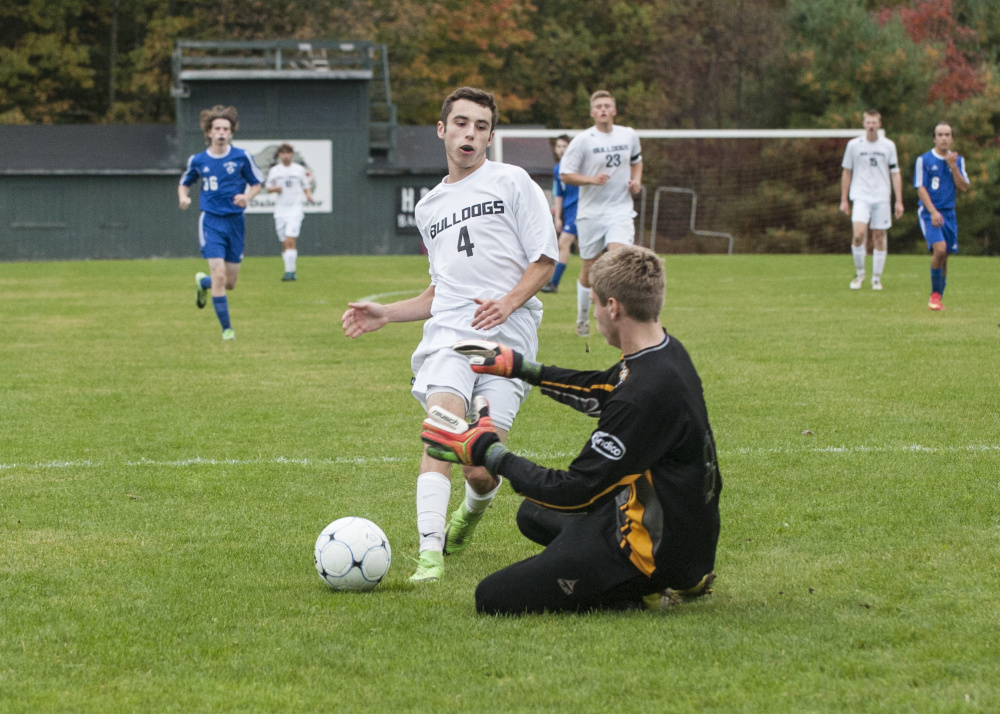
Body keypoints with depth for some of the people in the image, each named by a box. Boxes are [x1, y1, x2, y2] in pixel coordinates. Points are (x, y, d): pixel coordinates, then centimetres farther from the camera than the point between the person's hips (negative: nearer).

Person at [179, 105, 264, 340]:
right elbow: (184, 183, 17)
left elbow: (256, 184, 8)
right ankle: (226, 329, -6)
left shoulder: (242, 157, -2)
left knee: (230, 282, 7)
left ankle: (203, 282, 42)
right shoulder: (197, 160, 1)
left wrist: (247, 197, -13)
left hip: (235, 222, 2)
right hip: (211, 222, -1)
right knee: (219, 274, -17)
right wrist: (183, 197, -5)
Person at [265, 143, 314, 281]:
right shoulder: (274, 171, 8)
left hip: (295, 209, -3)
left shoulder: (299, 170, 5)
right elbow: (268, 188, 13)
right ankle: (290, 270, 16)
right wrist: (275, 189, -9)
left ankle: (289, 271, -17)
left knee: (290, 241, -16)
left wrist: (308, 195, -9)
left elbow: (305, 187, 12)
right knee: (284, 243, 4)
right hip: (280, 210, 3)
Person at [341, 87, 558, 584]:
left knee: (481, 468, -8)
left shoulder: (512, 182, 7)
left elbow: (545, 260, 3)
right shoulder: (429, 206, 24)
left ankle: (473, 510, 29)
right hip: (448, 333, 3)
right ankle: (430, 553, -33)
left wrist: (509, 301, -14)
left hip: (507, 335, -3)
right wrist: (384, 314, 19)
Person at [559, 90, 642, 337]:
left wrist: (636, 180, 5)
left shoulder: (629, 136, 6)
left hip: (620, 210, 1)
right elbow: (565, 173, -6)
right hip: (590, 212, -1)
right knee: (589, 269, 6)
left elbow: (636, 160, 25)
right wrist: (592, 179, -21)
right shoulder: (583, 140, -6)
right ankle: (583, 317, 26)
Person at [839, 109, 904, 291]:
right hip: (861, 196, -1)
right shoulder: (854, 145, 4)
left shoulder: (888, 146, 6)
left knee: (879, 237, 1)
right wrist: (844, 200, 8)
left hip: (882, 198, 1)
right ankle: (859, 272, 0)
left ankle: (877, 278, 12)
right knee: (859, 234, -19)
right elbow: (846, 172, 11)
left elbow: (895, 174, 9)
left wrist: (899, 201, 3)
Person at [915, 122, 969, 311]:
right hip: (929, 212, -4)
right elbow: (921, 188, -6)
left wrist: (953, 166, -9)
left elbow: (963, 188, 2)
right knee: (939, 249, -23)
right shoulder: (924, 160, -3)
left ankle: (938, 299, 14)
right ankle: (935, 294, -9)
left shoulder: (957, 160, 9)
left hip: (949, 214, 4)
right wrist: (933, 212, -17)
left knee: (944, 256, 3)